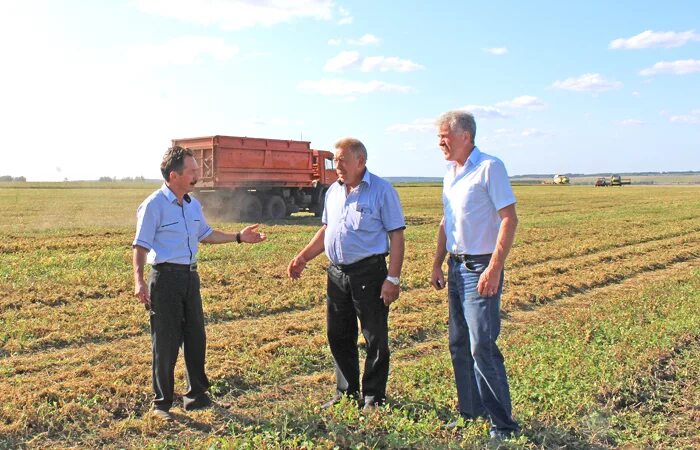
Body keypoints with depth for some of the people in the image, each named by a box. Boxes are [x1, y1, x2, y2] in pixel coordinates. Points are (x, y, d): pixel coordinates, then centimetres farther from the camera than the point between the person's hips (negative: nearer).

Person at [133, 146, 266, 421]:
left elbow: (205, 235, 23)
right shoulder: (154, 205, -12)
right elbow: (141, 245, -14)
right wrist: (139, 280, -24)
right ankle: (162, 404, 16)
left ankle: (196, 395, 29)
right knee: (165, 343, 1)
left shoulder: (193, 204, 10)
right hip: (165, 277, -7)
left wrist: (239, 237, 18)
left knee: (196, 338, 14)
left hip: (190, 275, 7)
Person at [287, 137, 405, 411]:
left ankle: (373, 397, 18)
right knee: (339, 336, 14)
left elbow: (396, 236, -10)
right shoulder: (333, 191, 11)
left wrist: (393, 278, -16)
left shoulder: (381, 191, -8)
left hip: (369, 273, -6)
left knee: (376, 339, 3)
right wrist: (302, 258, 11)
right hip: (337, 273, 7)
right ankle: (346, 392, 29)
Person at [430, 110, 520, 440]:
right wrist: (438, 263, 16)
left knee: (482, 348, -8)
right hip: (457, 267, 9)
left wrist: (494, 269, -22)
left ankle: (503, 424, 5)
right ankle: (471, 412, 26)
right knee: (460, 346, 13)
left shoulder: (489, 167, -11)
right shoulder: (451, 172, 14)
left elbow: (510, 219, -17)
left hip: (480, 267, -8)